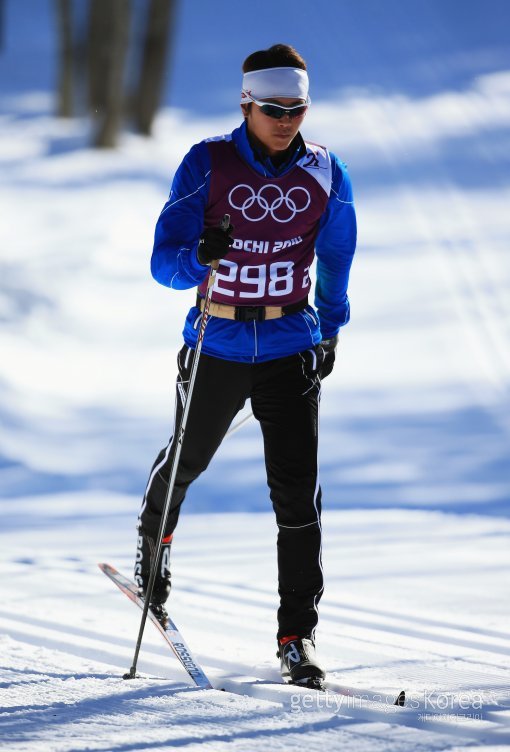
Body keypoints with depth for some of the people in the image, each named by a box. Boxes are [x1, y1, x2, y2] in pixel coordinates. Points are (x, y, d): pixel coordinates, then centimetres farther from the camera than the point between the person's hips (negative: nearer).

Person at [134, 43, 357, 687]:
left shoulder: (324, 174, -4)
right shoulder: (207, 164, -12)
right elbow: (164, 262, -15)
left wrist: (331, 330, 19)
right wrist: (200, 256, -36)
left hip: (291, 349, 0)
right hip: (217, 346, 0)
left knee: (296, 488, -10)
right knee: (188, 459, 22)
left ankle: (297, 634, -6)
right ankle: (152, 539, 55)